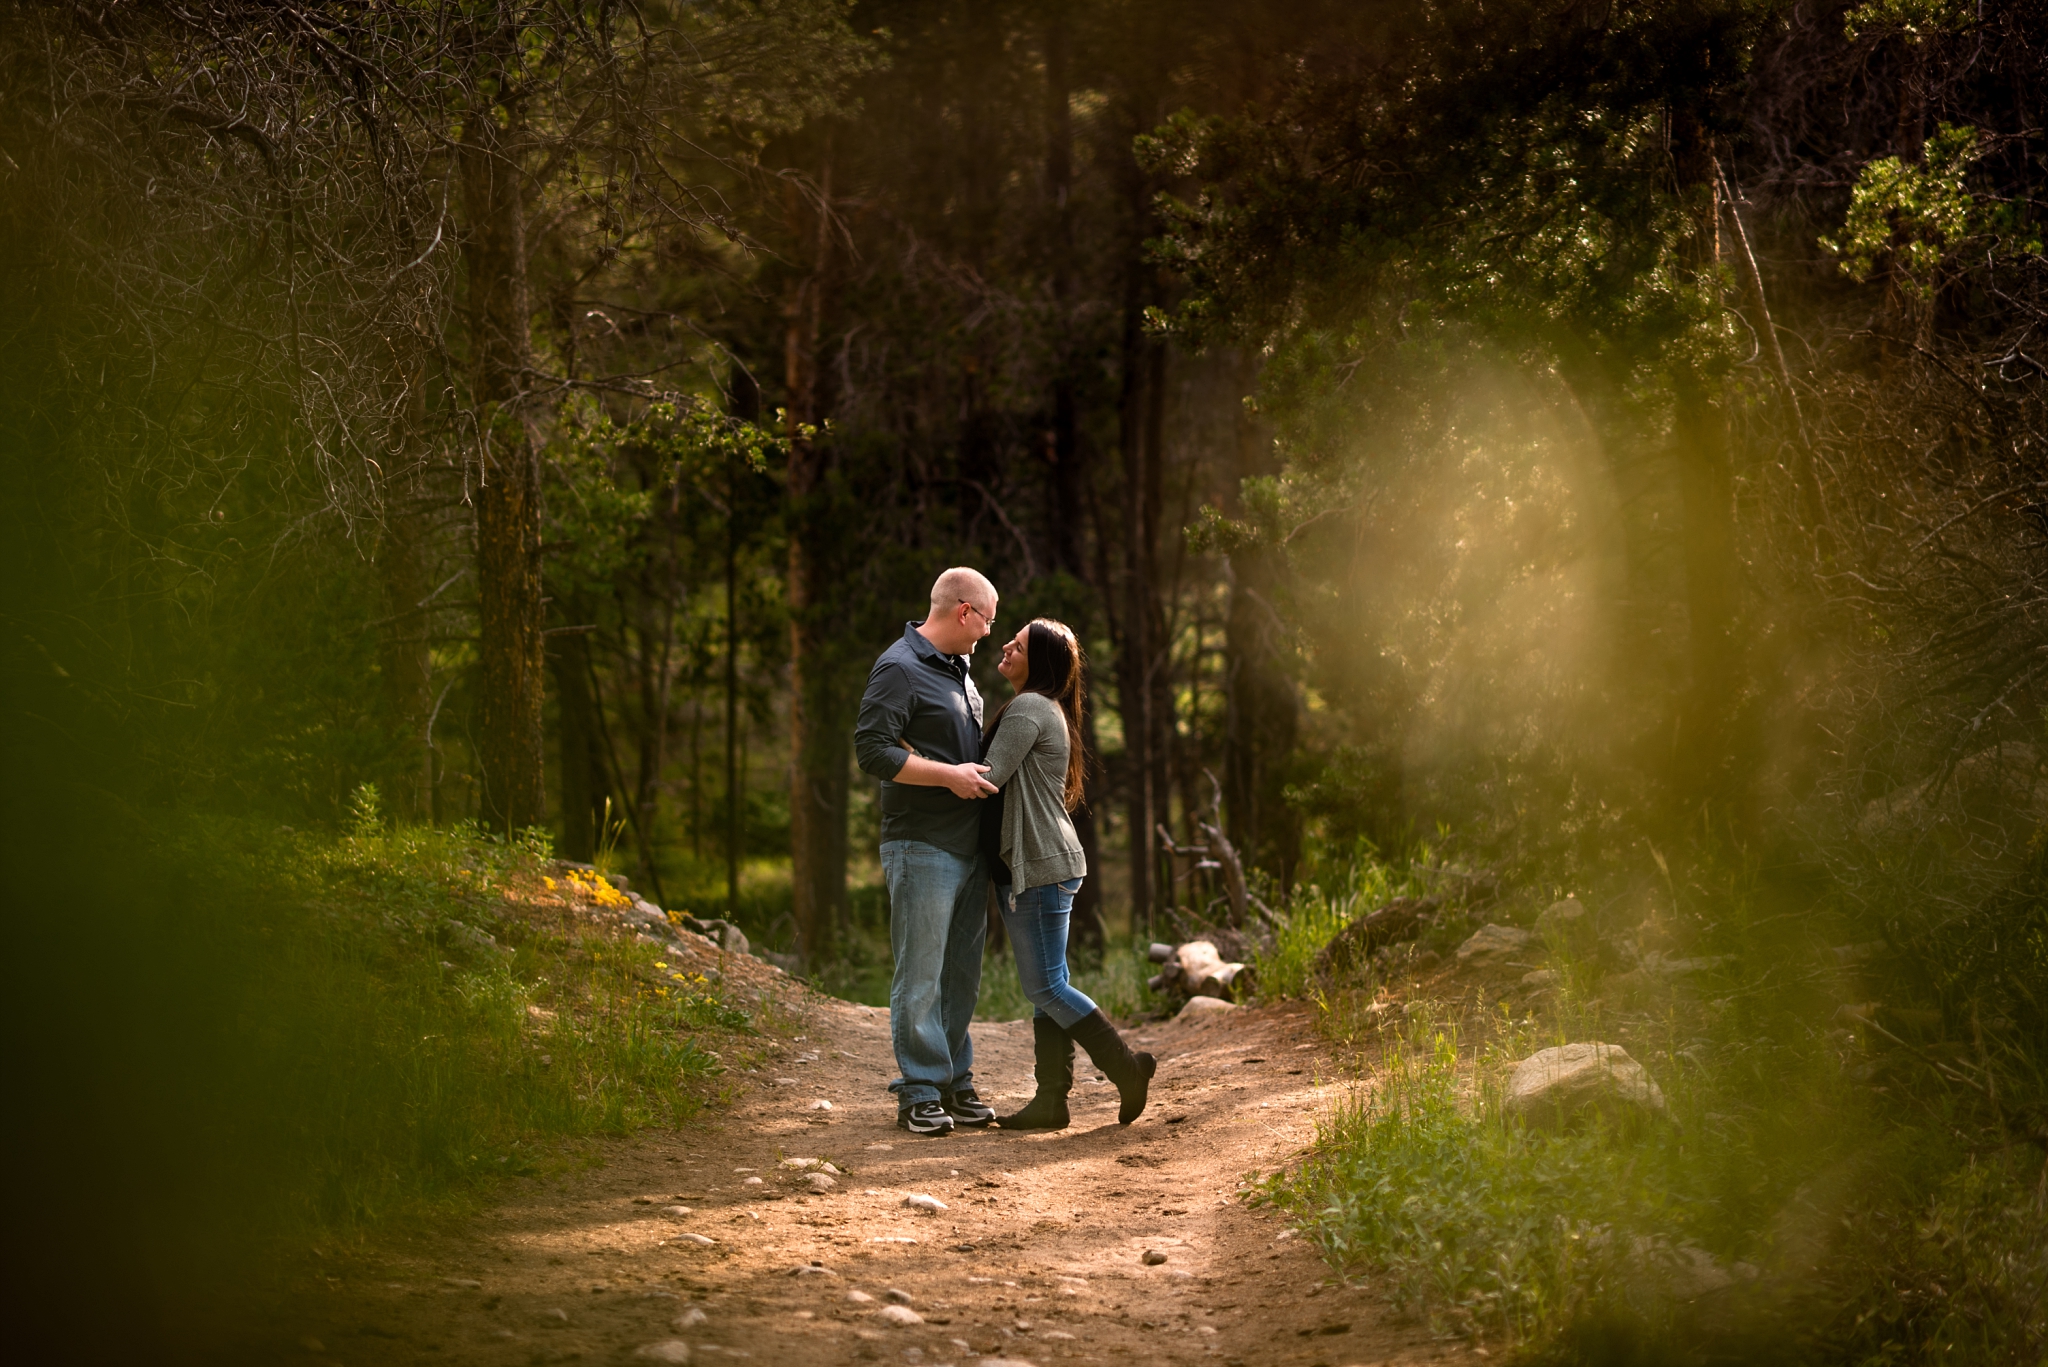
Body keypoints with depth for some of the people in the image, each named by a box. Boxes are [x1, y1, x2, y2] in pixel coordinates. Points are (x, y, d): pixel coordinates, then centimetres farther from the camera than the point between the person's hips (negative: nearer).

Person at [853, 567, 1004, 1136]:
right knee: (921, 975, -6)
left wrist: (984, 771, 14)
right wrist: (949, 775, -20)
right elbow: (872, 749, -19)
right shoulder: (900, 669, -11)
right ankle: (920, 1094, -2)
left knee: (961, 974, 11)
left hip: (969, 848, 9)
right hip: (922, 848, -9)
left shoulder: (958, 668, 18)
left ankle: (955, 1082, 18)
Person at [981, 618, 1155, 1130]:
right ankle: (1051, 1100, 9)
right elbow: (1006, 782, 19)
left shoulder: (1028, 709, -13)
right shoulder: (1046, 709, 19)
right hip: (1040, 867, 11)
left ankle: (1127, 1068, -2)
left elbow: (988, 778, -18)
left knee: (1046, 987, -7)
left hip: (1041, 866, -11)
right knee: (1045, 989, 8)